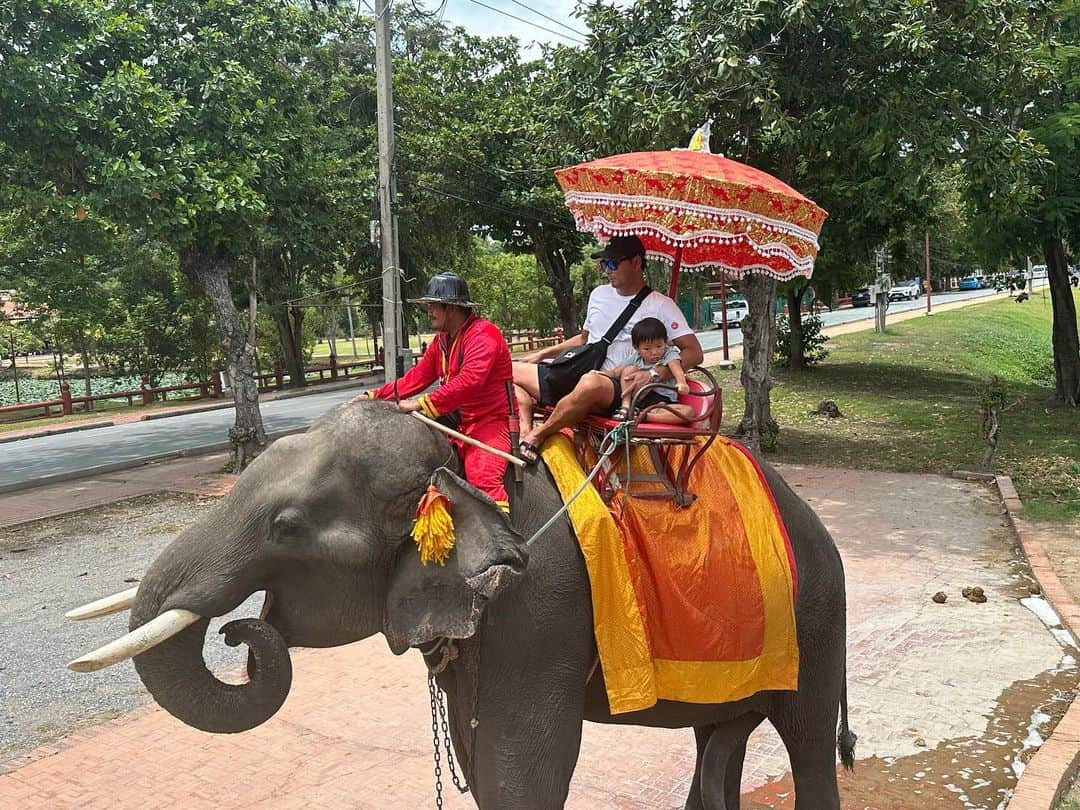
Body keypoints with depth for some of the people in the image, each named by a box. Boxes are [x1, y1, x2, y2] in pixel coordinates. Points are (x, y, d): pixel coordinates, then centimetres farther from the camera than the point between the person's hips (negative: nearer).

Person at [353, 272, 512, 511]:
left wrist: (422, 404, -33)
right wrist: (373, 397, 4)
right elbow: (417, 376, 15)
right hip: (454, 424, 9)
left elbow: (469, 381, -29)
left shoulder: (483, 334, -15)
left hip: (488, 422, -9)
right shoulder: (442, 340, 15)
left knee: (482, 476, -32)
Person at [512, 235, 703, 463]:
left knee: (590, 384, -43)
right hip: (573, 377, 8)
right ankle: (525, 432, -27)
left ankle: (537, 436, -26)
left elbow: (694, 352, -7)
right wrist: (541, 354, 26)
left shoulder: (659, 305, -1)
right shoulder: (599, 294, 20)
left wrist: (655, 374, -22)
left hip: (619, 388, -8)